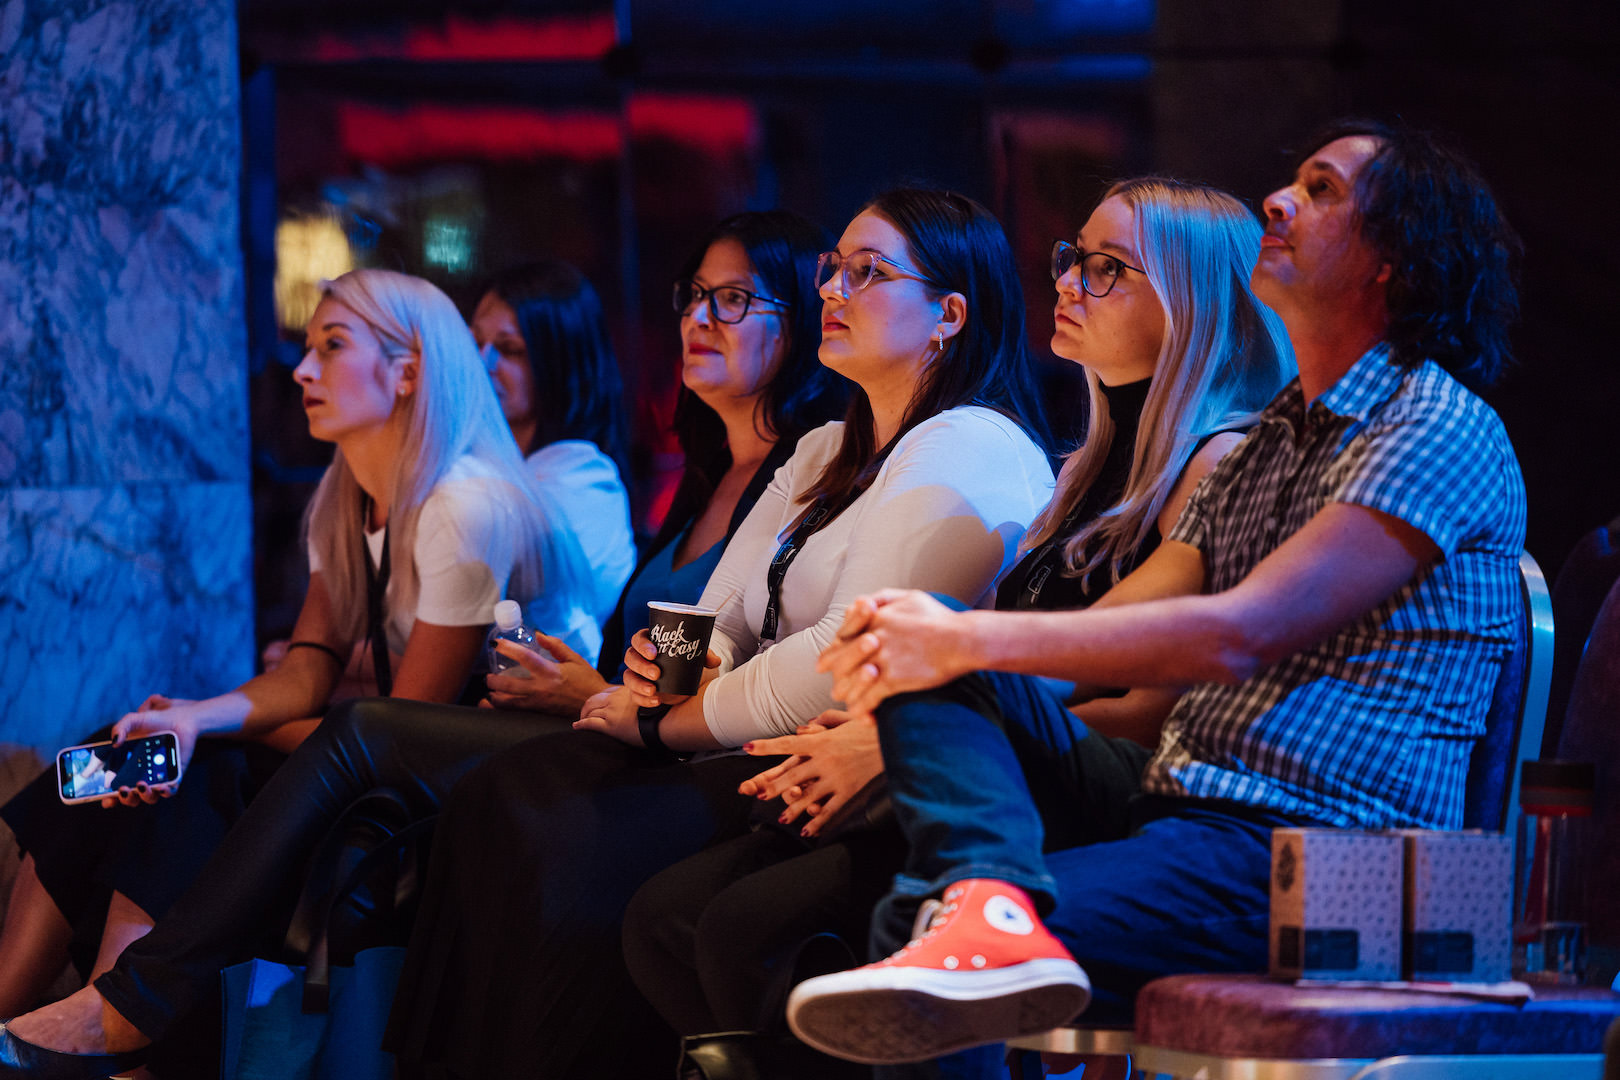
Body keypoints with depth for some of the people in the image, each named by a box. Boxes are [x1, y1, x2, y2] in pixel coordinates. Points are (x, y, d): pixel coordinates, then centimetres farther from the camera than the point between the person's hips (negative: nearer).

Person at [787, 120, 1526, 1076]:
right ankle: (987, 903, -38)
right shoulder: (1268, 441, 25)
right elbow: (1105, 635, 17)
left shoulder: (1445, 432, -6)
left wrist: (970, 642, -18)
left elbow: (1242, 634, -18)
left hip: (1306, 858, -9)